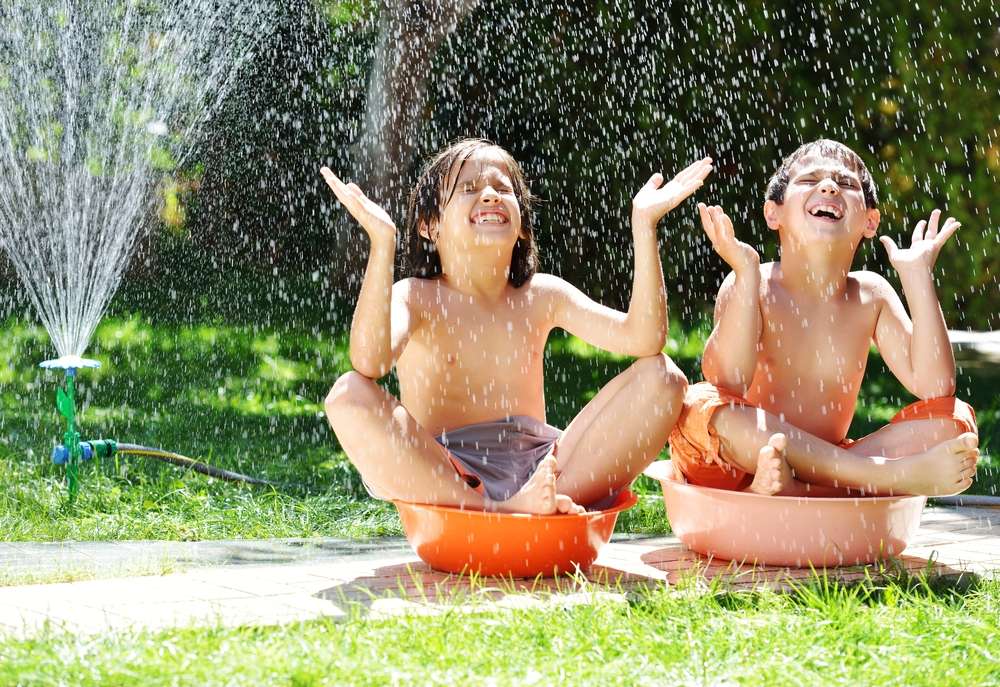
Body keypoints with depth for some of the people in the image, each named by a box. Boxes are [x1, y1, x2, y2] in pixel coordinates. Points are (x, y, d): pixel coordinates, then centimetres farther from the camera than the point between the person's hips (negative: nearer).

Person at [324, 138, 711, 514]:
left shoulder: (541, 296, 10)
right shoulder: (415, 297, -1)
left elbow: (643, 339, -6)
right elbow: (369, 363, -25)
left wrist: (644, 224, -12)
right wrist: (381, 241, -33)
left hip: (538, 469, 4)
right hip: (437, 481, -4)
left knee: (662, 377, -10)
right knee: (349, 396, -29)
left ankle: (552, 501, -30)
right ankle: (495, 513, -36)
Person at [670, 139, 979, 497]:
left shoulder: (870, 296, 3)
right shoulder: (752, 285, -7)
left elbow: (935, 387, -9)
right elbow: (726, 382, -24)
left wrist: (917, 276, -11)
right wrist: (746, 273, -29)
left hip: (825, 463, 4)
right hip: (740, 465, -4)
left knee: (955, 420, -12)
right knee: (702, 406, -34)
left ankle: (787, 489, -31)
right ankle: (899, 475, -34)